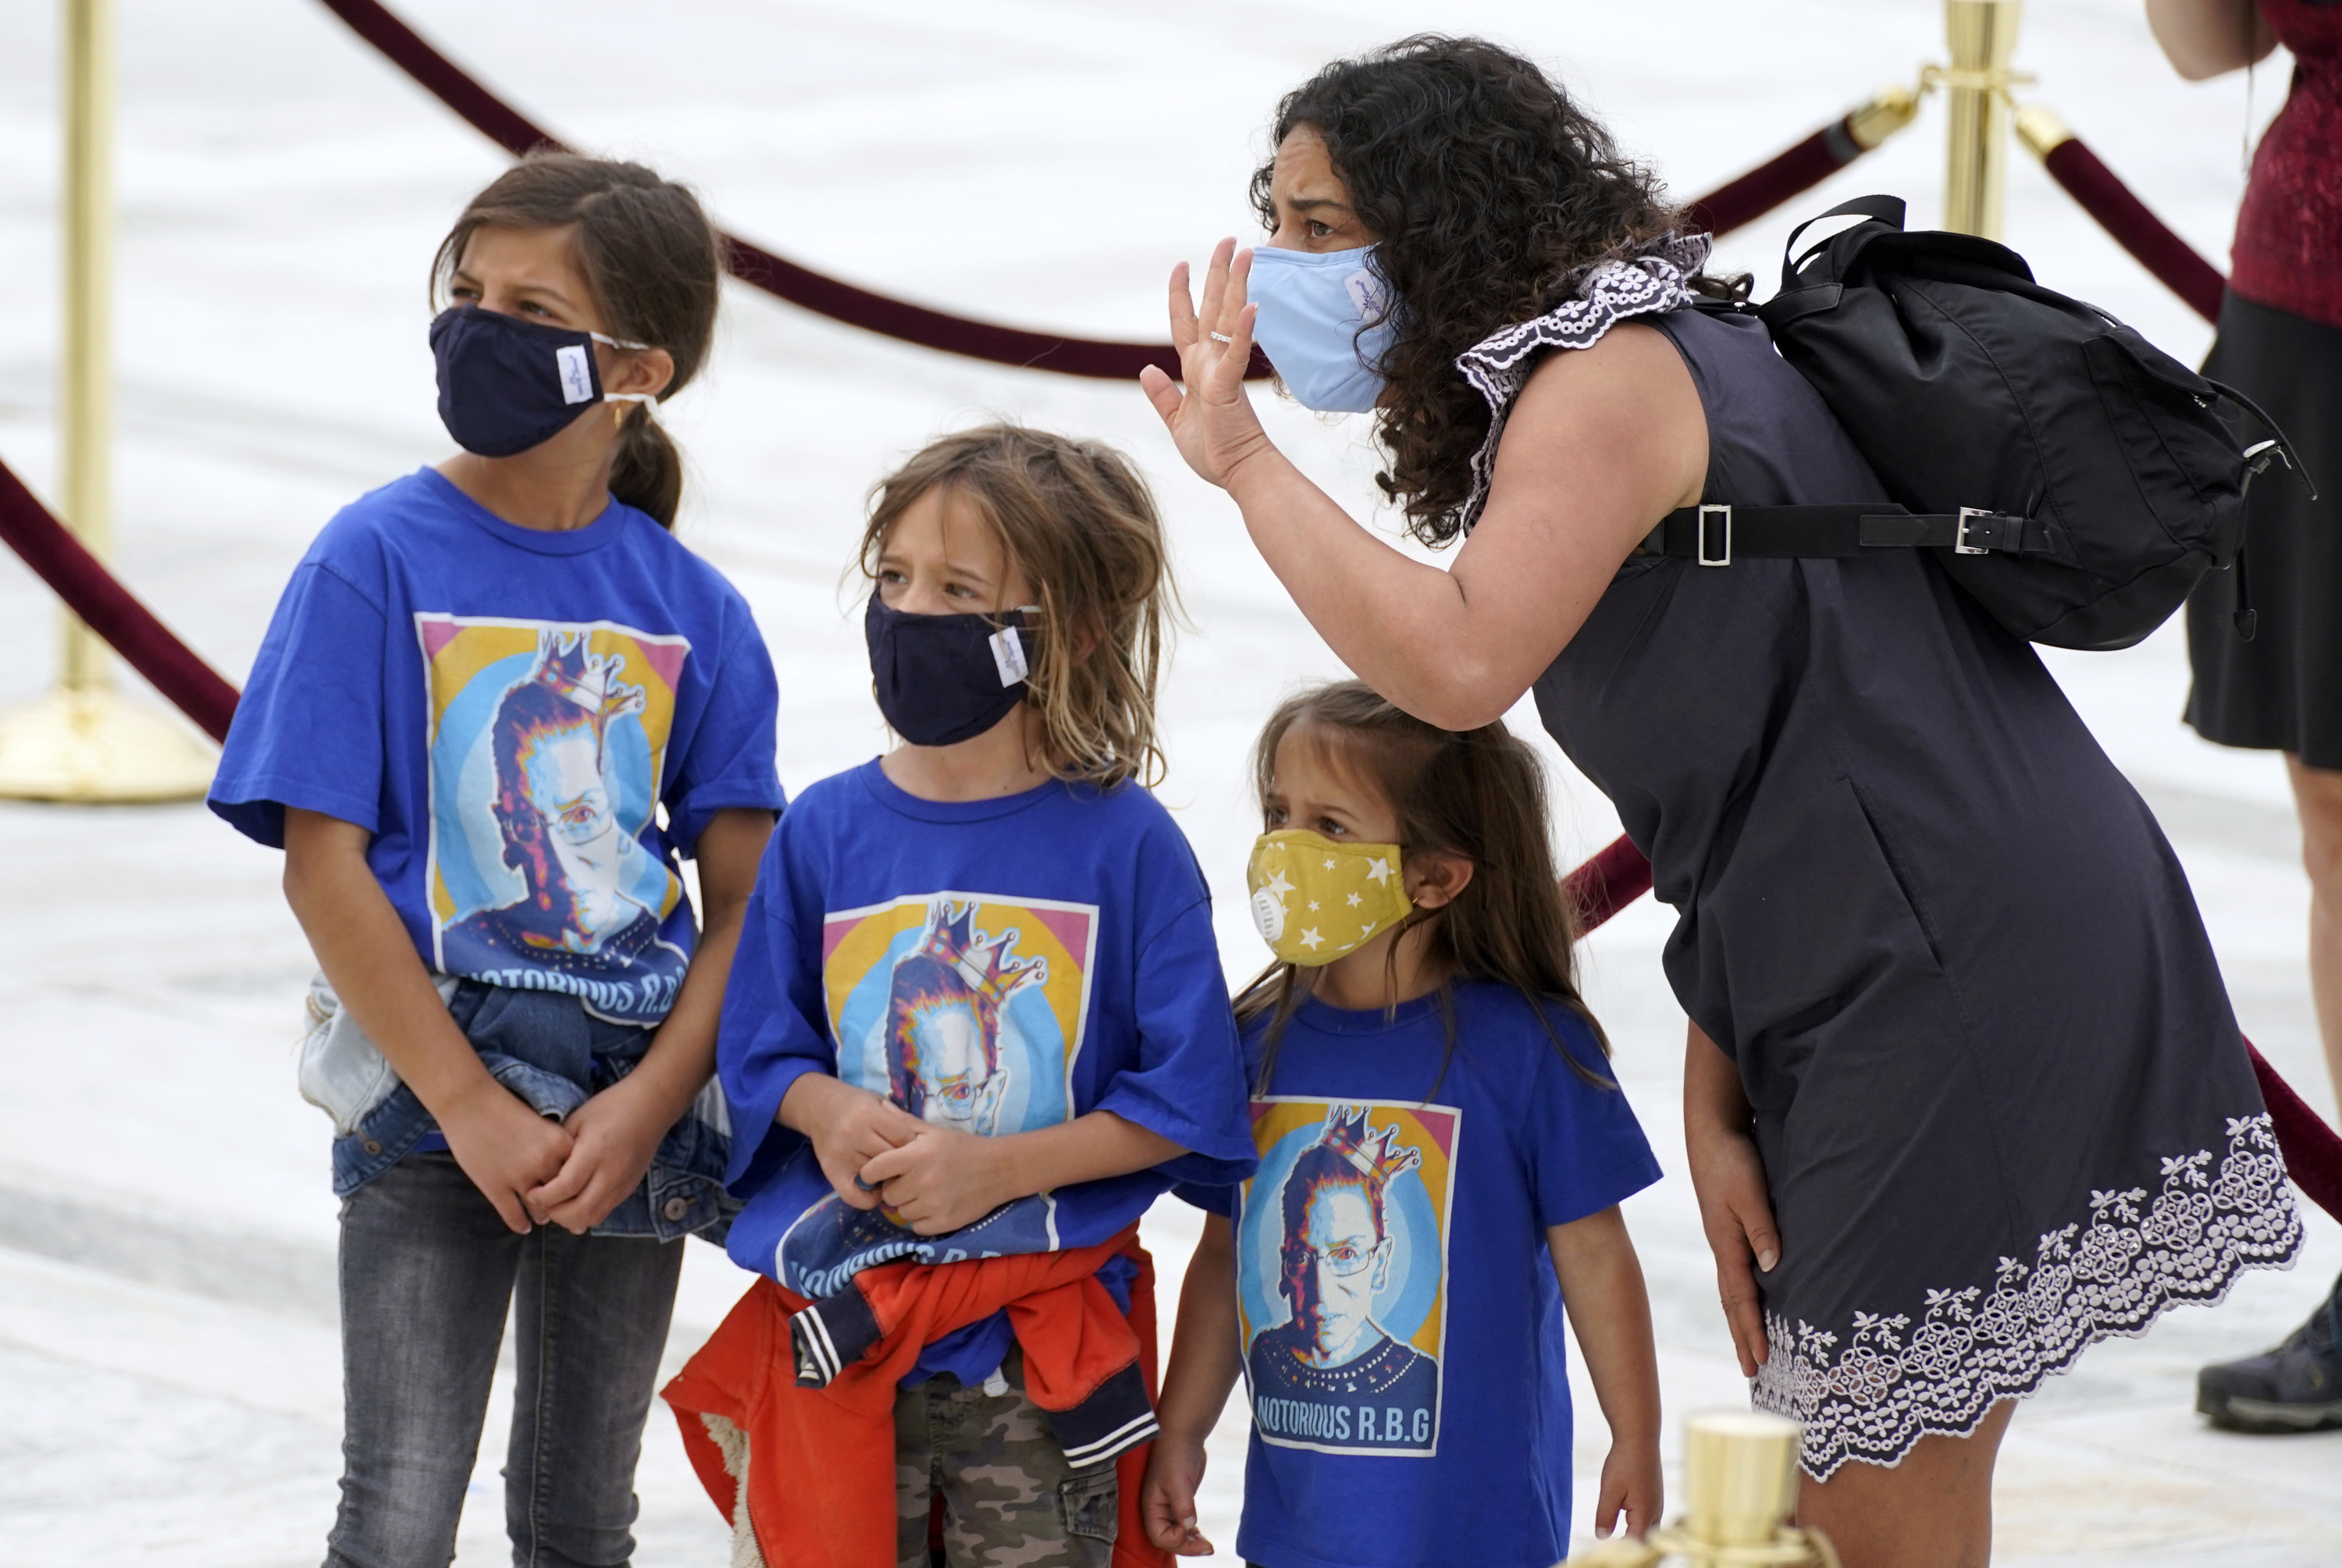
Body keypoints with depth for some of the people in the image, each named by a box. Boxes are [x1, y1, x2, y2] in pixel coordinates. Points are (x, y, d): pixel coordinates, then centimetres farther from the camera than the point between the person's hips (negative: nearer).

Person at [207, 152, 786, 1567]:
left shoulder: (696, 611, 2)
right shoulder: (380, 560, -6)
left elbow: (744, 896, 2)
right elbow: (323, 867, -9)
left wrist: (649, 1103, -13)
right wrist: (471, 1107, -14)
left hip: (634, 1099, 3)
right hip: (432, 1096, -3)